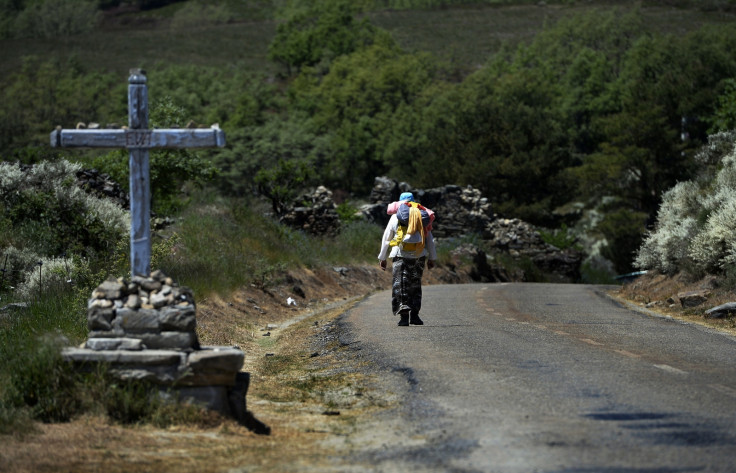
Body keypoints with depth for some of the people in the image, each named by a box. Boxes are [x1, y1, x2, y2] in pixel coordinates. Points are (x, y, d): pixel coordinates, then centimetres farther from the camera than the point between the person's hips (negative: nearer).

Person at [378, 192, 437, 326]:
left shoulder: (396, 217, 3)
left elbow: (386, 239, 6)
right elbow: (430, 239, 8)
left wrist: (382, 258, 14)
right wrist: (432, 258, 14)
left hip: (400, 255, -2)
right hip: (419, 255, 2)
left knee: (400, 286, -2)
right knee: (415, 285, 15)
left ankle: (404, 316, -14)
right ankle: (414, 315, 12)